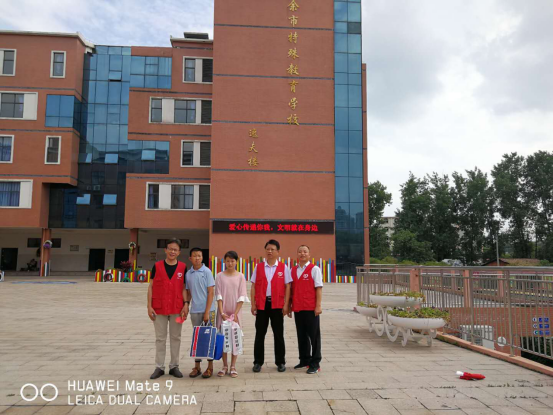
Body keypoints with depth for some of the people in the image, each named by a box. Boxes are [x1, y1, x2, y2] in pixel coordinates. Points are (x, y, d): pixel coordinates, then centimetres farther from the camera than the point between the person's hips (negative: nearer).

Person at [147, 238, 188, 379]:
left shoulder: (182, 267, 1)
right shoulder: (157, 266, -2)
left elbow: (184, 287, 2)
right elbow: (151, 287, 0)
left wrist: (185, 304, -8)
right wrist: (149, 306, -5)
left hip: (177, 308, 1)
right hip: (159, 308, -1)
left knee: (175, 337, 10)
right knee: (160, 338, 9)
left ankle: (174, 366, 21)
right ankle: (159, 367, 18)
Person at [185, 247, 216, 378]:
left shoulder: (207, 272, -6)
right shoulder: (188, 274, 6)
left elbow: (211, 292, -8)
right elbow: (188, 292, 14)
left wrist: (207, 312, -12)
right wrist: (186, 305, -1)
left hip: (208, 310, -4)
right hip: (194, 311, 4)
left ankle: (210, 367, 15)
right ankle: (197, 366, 20)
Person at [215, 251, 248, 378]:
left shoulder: (240, 276, 0)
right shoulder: (220, 276, 1)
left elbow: (241, 297, -4)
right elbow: (218, 296, -3)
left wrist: (235, 313, -11)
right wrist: (222, 313, -11)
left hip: (236, 312, 0)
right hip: (223, 312, 1)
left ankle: (233, 367, 12)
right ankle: (225, 366, 16)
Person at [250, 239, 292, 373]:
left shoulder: (284, 267, 3)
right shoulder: (258, 267, 7)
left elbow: (287, 287, 1)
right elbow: (253, 287, 6)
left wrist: (286, 305, -5)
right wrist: (253, 304, 0)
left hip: (277, 305, -1)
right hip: (261, 304, 1)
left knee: (278, 334, 6)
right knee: (260, 334, 6)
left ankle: (280, 362, 18)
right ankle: (258, 362, 16)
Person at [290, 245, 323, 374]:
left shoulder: (314, 269, -3)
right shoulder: (293, 270, 11)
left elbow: (318, 288, -7)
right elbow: (291, 288, 15)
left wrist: (318, 306, -13)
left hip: (311, 308, -5)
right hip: (297, 308, 5)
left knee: (313, 335, 2)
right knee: (301, 335, 13)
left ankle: (315, 363, 9)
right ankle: (304, 360, 26)